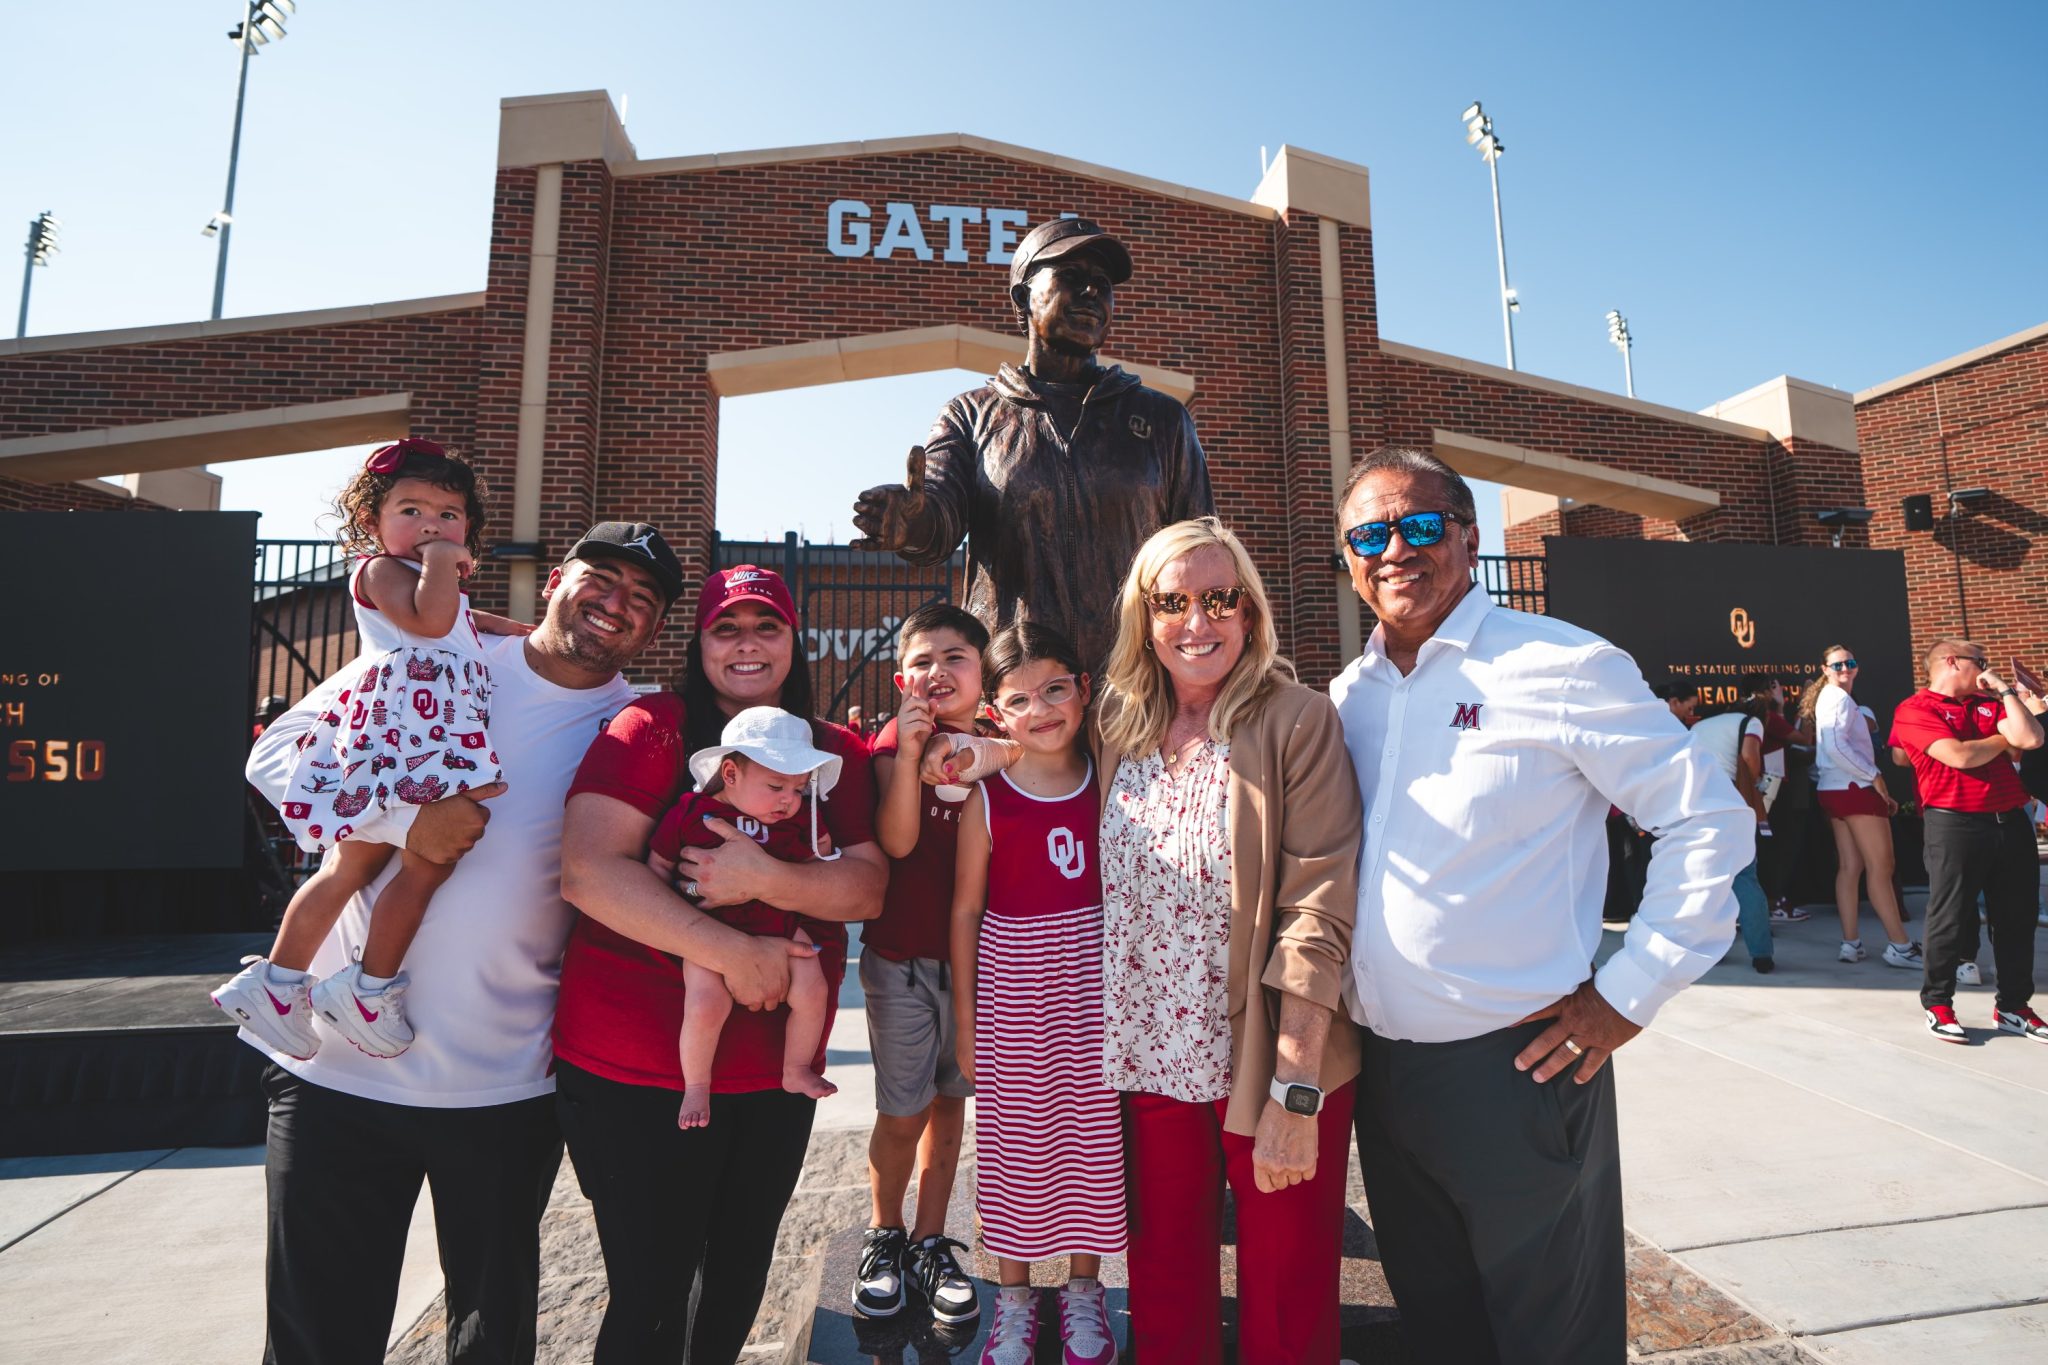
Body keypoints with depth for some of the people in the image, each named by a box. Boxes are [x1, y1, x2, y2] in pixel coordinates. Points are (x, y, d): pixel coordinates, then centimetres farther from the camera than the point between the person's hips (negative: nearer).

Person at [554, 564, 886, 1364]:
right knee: (653, 1300, 7)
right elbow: (587, 870, -20)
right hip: (635, 1072, -4)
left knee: (738, 1283, 22)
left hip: (777, 1073, 5)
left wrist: (763, 879, -24)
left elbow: (868, 885, -6)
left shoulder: (839, 753, 3)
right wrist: (731, 951, -24)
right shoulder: (652, 729, -9)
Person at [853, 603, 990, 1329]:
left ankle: (930, 1244, 33)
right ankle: (883, 1238, 32)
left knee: (951, 1103, 15)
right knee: (902, 1113, 7)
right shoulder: (898, 736, -7)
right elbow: (897, 841, -18)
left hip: (975, 952, 3)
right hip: (903, 956, -3)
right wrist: (907, 752, -28)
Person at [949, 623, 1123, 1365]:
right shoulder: (986, 799, -9)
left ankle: (1083, 1288, 38)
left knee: (1091, 1134, 14)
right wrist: (963, 1015, 2)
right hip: (1011, 988, -1)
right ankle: (1013, 1296, 35)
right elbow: (966, 908, -1)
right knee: (1014, 1142, 12)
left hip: (1096, 985, 2)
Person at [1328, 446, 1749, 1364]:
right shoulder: (1346, 696, 6)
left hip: (1519, 1067, -5)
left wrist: (1630, 993, -10)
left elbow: (1709, 820, -8)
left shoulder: (1560, 666, -11)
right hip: (1380, 1067, 5)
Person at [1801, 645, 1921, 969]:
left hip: (1837, 789, 10)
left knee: (1850, 866, 8)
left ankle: (1851, 943, 8)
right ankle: (1900, 946, -2)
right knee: (1880, 866, -6)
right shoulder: (1839, 697, -11)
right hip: (1853, 788, -10)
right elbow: (1835, 747, -23)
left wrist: (1870, 778, 15)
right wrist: (1874, 776, -16)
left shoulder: (1829, 697, 20)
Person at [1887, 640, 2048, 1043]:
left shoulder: (1989, 703, 16)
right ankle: (1938, 1004, 11)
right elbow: (1960, 756, -15)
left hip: (2011, 820, 6)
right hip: (1955, 824, -6)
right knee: (1950, 917, -1)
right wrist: (2006, 738, 3)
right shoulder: (1914, 709, -4)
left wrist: (2006, 690, 6)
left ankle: (2013, 1006, 23)